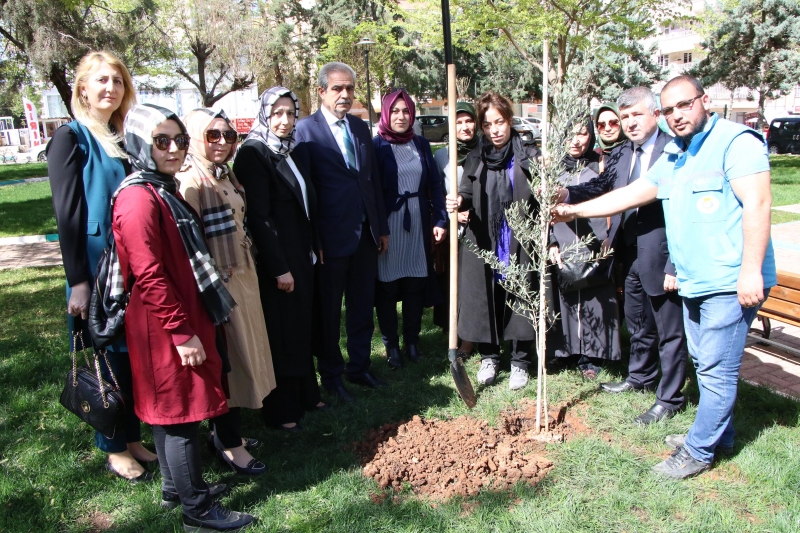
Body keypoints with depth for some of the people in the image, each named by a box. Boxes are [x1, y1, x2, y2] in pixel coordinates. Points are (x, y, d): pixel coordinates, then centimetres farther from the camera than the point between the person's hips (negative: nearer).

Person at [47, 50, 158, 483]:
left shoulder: (125, 139, 11)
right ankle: (114, 449, 22)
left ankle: (133, 437, 28)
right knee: (109, 359, 5)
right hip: (98, 268, -5)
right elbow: (67, 213, -11)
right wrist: (77, 281, -14)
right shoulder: (71, 138, -6)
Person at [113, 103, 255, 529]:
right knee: (180, 412, 1)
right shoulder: (139, 199, -19)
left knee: (170, 409, 20)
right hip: (164, 328, -10)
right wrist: (182, 332, -21)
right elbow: (149, 276, -23)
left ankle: (174, 484, 37)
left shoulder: (165, 189, 12)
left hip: (182, 318, 10)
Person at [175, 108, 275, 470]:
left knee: (240, 355, 16)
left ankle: (226, 432, 33)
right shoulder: (191, 181, -16)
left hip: (241, 277, 9)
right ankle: (229, 444, 19)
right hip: (216, 286, -8)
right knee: (228, 362, 2)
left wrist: (246, 274, 16)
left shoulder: (226, 175, 10)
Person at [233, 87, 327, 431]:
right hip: (274, 259, -7)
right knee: (280, 332, 3)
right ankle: (280, 410, 19)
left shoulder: (297, 152, 10)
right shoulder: (253, 153, -13)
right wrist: (279, 267, -18)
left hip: (302, 254, 7)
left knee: (302, 327, 16)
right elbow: (259, 215, -17)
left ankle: (305, 395, 32)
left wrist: (315, 248, 13)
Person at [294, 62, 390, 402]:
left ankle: (359, 367, 31)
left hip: (366, 233, 6)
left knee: (362, 306, 14)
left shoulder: (360, 127, 11)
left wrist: (382, 227, 11)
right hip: (332, 236, -5)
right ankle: (331, 374, 26)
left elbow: (374, 180, 13)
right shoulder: (306, 130, -8)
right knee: (329, 311, 9)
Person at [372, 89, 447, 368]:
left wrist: (440, 219, 1)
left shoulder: (421, 144, 9)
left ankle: (412, 339, 25)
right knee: (387, 285, 4)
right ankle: (391, 344, 17)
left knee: (416, 284, 9)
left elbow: (435, 184, 9)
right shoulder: (376, 145, -4)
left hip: (418, 224, 4)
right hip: (387, 223, -4)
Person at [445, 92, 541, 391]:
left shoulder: (528, 156, 0)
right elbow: (467, 195, 7)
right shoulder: (475, 159, 7)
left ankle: (520, 362, 20)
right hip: (483, 245, 2)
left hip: (520, 244, -2)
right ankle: (489, 358, 25)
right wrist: (458, 202, -16)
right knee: (485, 301, 7)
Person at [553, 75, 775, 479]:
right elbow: (634, 193, 18)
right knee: (705, 364, 18)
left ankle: (698, 451, 11)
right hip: (694, 280, 9)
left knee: (716, 368, -1)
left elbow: (757, 204, -18)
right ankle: (718, 435, 35)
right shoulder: (674, 156, 16)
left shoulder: (736, 141, -10)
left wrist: (751, 270, -23)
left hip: (730, 282, -9)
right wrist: (575, 211, 13)